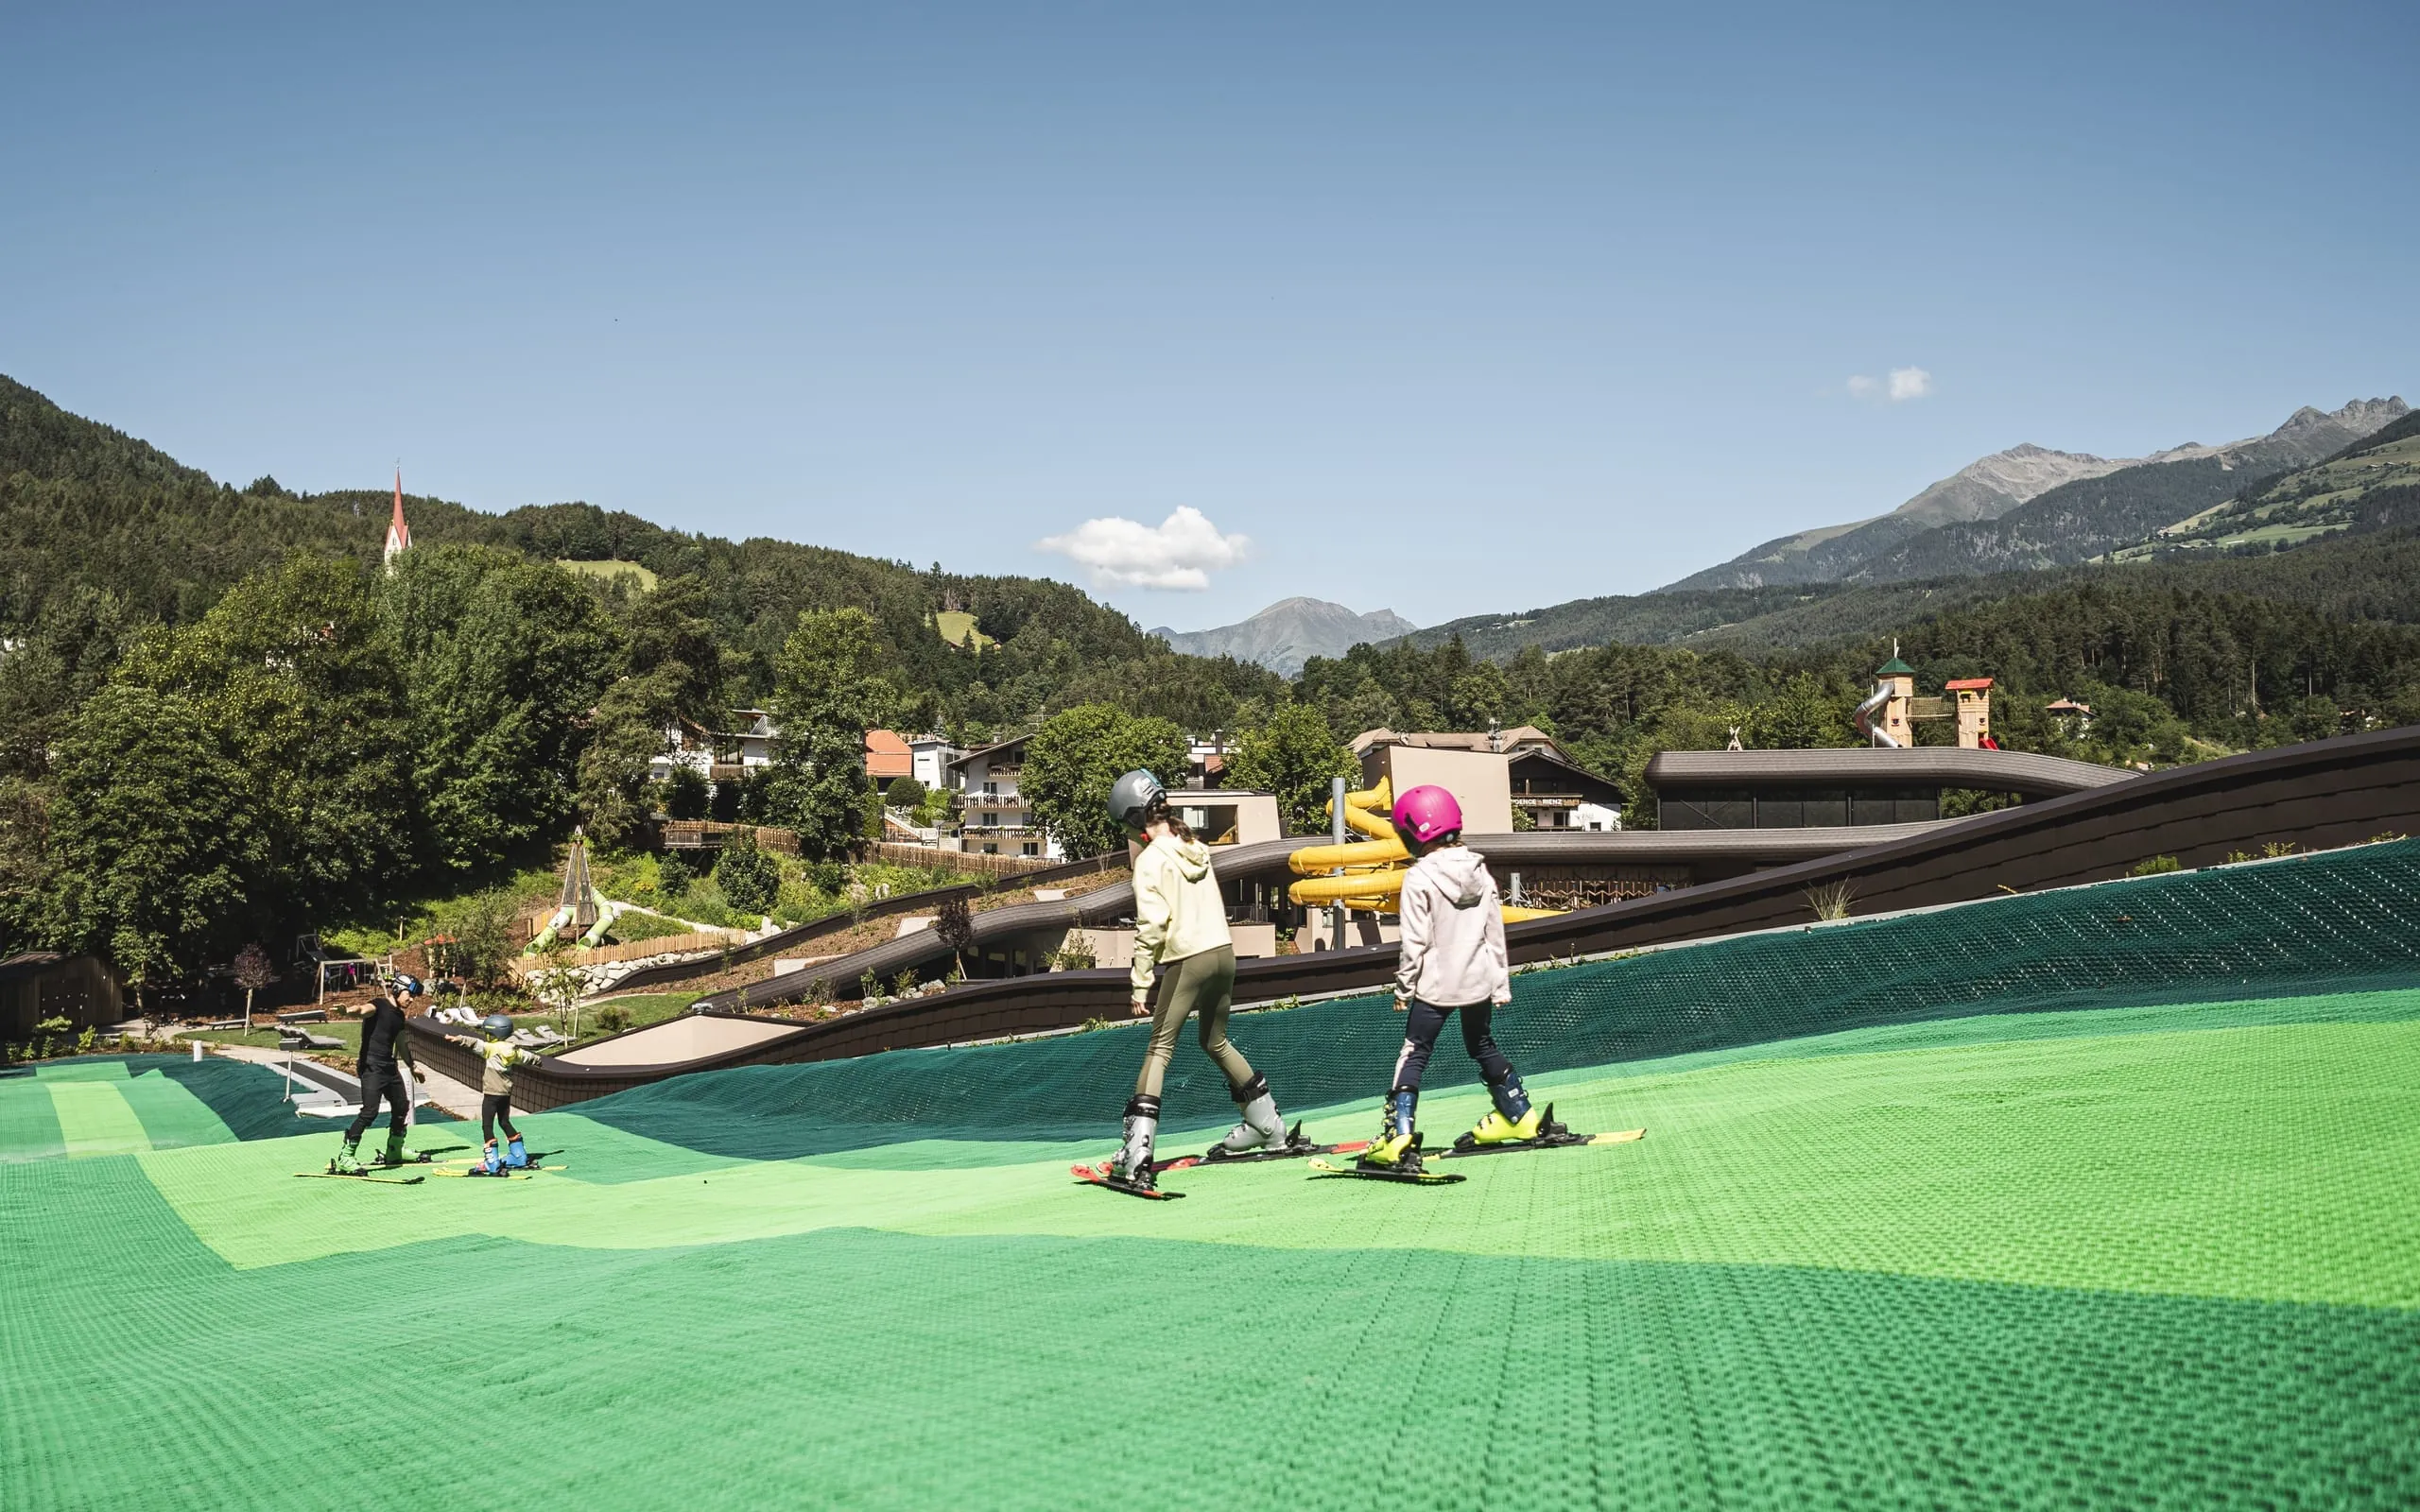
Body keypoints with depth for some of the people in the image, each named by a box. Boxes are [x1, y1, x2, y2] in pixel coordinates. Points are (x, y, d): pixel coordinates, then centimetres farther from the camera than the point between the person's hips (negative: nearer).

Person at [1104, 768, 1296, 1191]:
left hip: (1187, 960, -7)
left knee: (1160, 1049, -5)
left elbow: (1151, 925, -15)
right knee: (1216, 1042, 24)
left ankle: (1136, 1155, -13)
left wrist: (1140, 984, -11)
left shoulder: (1151, 859, -10)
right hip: (1224, 950, 7)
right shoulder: (1198, 848, 12)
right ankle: (1269, 1127, 33)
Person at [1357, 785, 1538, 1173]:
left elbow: (1415, 942, -15)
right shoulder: (1480, 871, 3)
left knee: (1413, 1057, 0)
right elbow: (1496, 932, 8)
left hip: (1436, 984, -6)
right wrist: (1501, 983, 17)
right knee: (1484, 1049, 24)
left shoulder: (1419, 878, -15)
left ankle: (1398, 1138, -10)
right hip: (1479, 980, 6)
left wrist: (1403, 986, -4)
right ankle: (1519, 1117, 33)